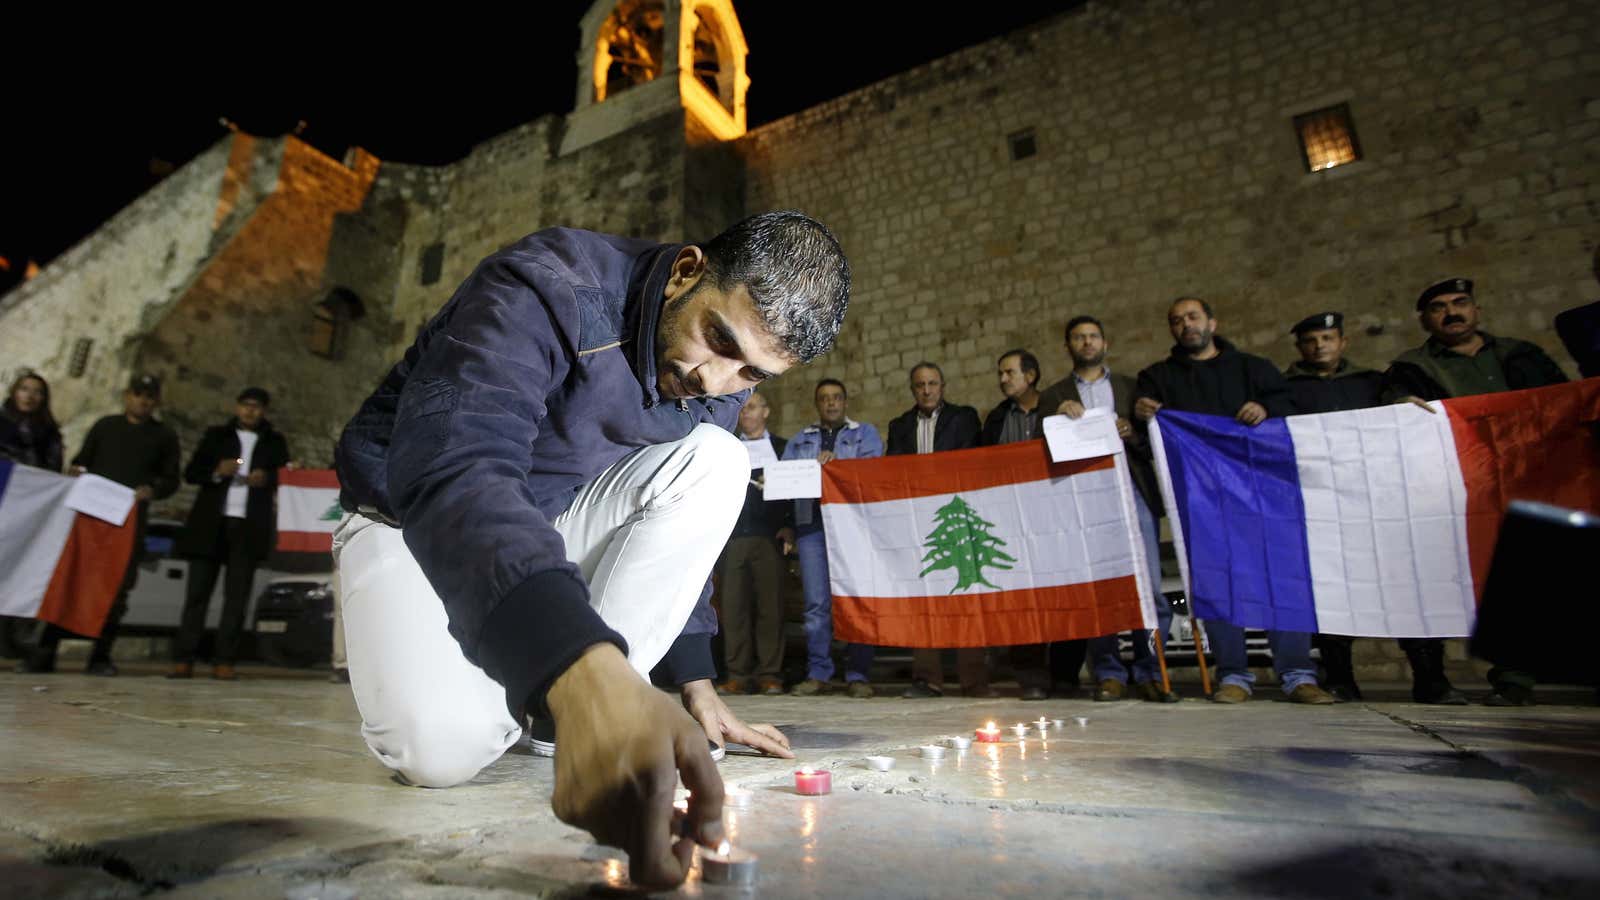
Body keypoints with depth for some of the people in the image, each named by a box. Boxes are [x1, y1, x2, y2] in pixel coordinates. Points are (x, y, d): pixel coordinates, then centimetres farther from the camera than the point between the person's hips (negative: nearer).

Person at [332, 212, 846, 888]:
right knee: (444, 743, -31)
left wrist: (699, 690, 1)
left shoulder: (718, 383, -7)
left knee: (714, 463, -19)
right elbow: (449, 468, -44)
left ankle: (569, 717, -14)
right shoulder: (548, 290, -28)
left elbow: (678, 530, 3)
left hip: (556, 520, 5)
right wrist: (586, 675, -58)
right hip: (412, 515, -5)